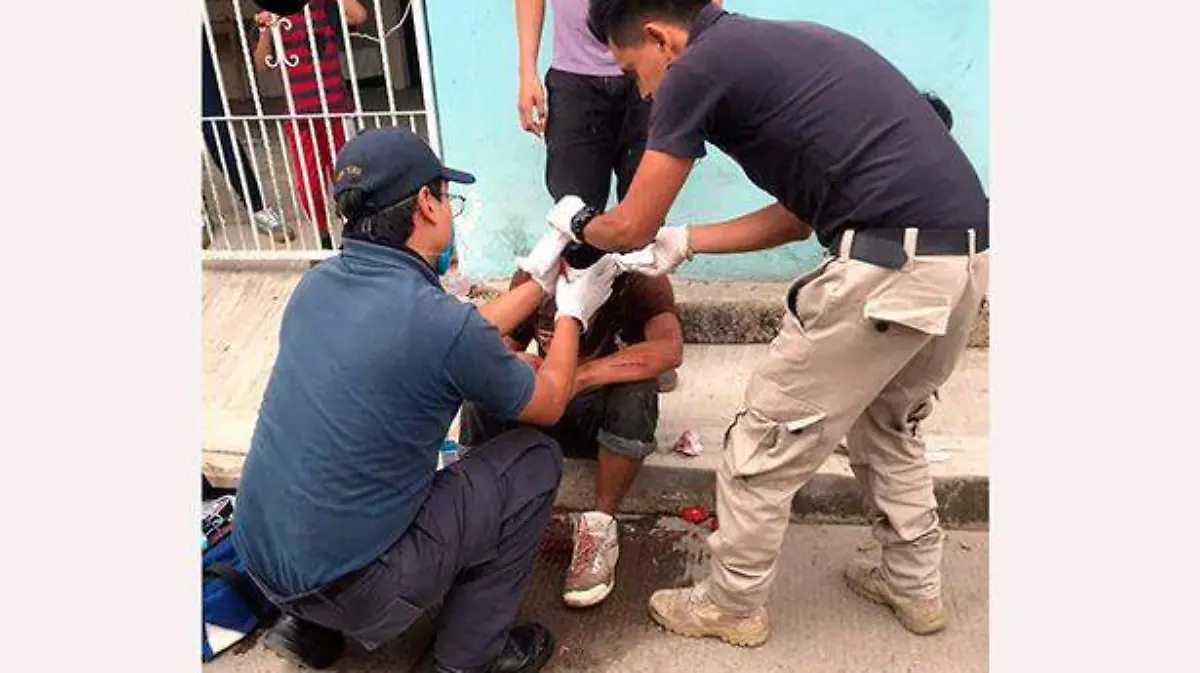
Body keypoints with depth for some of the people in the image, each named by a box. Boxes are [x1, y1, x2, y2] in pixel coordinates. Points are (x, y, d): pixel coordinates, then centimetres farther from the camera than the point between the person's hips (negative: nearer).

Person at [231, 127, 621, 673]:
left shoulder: (317, 283, -2)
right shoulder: (440, 320, -25)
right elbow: (549, 404, -4)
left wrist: (540, 278, 17)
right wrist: (573, 312, 10)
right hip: (348, 586, -7)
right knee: (535, 459, 1)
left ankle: (307, 624, 25)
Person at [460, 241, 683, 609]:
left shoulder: (643, 282, -19)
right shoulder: (531, 279, -10)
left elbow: (669, 350, -37)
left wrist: (578, 378, -42)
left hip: (610, 417, -2)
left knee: (637, 393, -36)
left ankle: (600, 527, -17)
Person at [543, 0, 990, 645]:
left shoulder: (698, 67, -3)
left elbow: (631, 229, 3)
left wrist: (577, 224, 26)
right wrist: (685, 241, 29)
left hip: (891, 263, -9)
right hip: (966, 251, 9)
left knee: (766, 442, 9)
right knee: (883, 420, 29)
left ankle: (733, 604, 29)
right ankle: (914, 585, 42)